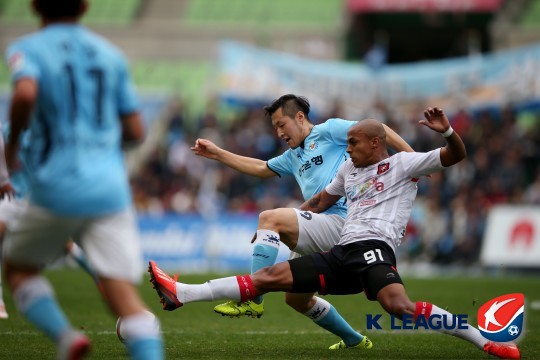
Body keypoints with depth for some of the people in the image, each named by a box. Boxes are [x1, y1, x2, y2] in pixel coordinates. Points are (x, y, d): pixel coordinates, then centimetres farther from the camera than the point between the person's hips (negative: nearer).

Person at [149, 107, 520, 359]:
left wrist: (447, 130, -24)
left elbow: (456, 155, -3)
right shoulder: (349, 169, 25)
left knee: (398, 305, -35)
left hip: (373, 248, -7)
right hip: (342, 254, 7)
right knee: (270, 277, 1)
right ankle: (181, 294, -4)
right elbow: (320, 202, 38)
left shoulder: (403, 164, 4)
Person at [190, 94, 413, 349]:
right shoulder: (293, 156, 26)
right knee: (296, 298, 14)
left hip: (339, 221, -10)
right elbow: (261, 168, 38)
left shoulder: (328, 131, 1)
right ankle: (354, 341, 29)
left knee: (271, 218, -26)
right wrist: (217, 154, 34)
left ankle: (253, 300, -30)